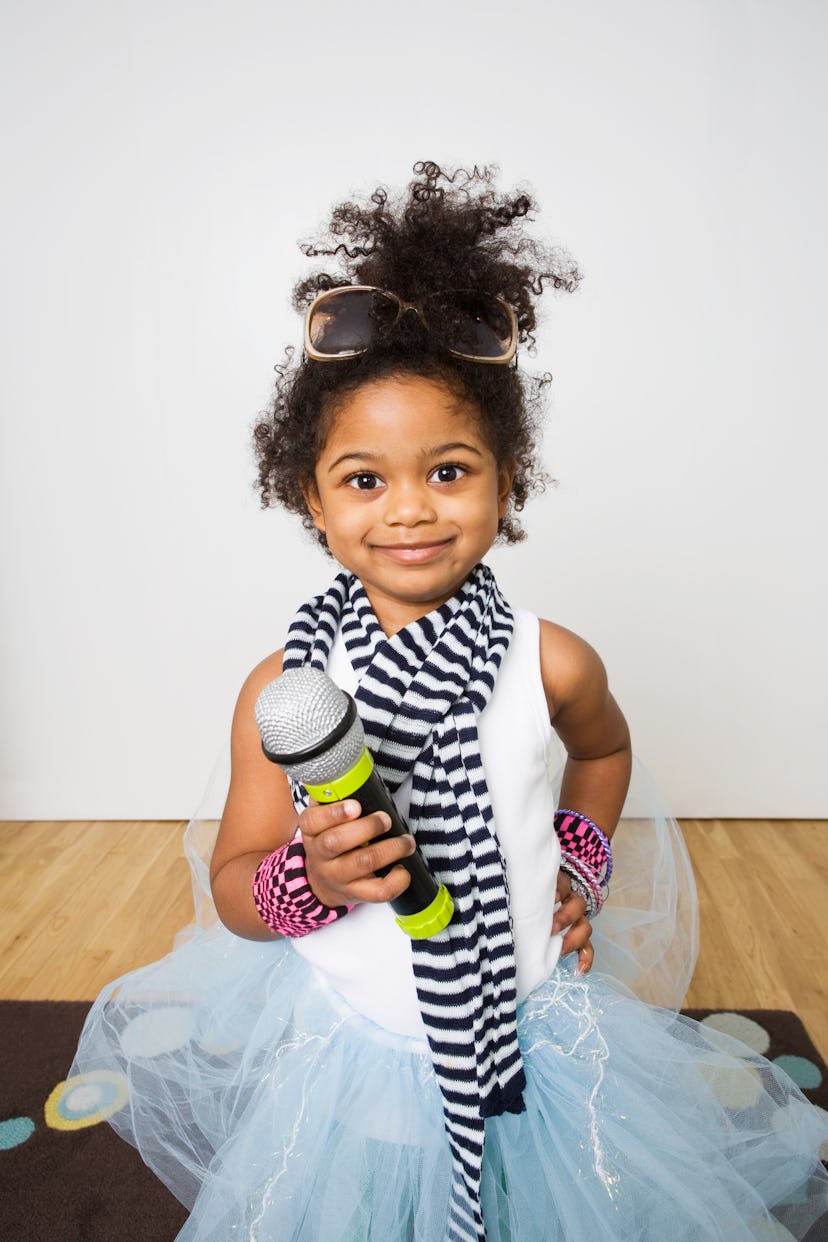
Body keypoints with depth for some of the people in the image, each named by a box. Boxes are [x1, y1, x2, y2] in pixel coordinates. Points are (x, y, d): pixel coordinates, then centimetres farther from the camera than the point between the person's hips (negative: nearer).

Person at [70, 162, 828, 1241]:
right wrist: (312, 880, -28)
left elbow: (604, 750, 10)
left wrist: (581, 866, 3)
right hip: (344, 1049, 0)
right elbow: (235, 886, -8)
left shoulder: (549, 664, -14)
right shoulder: (284, 689, -17)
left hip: (532, 1044, 1)